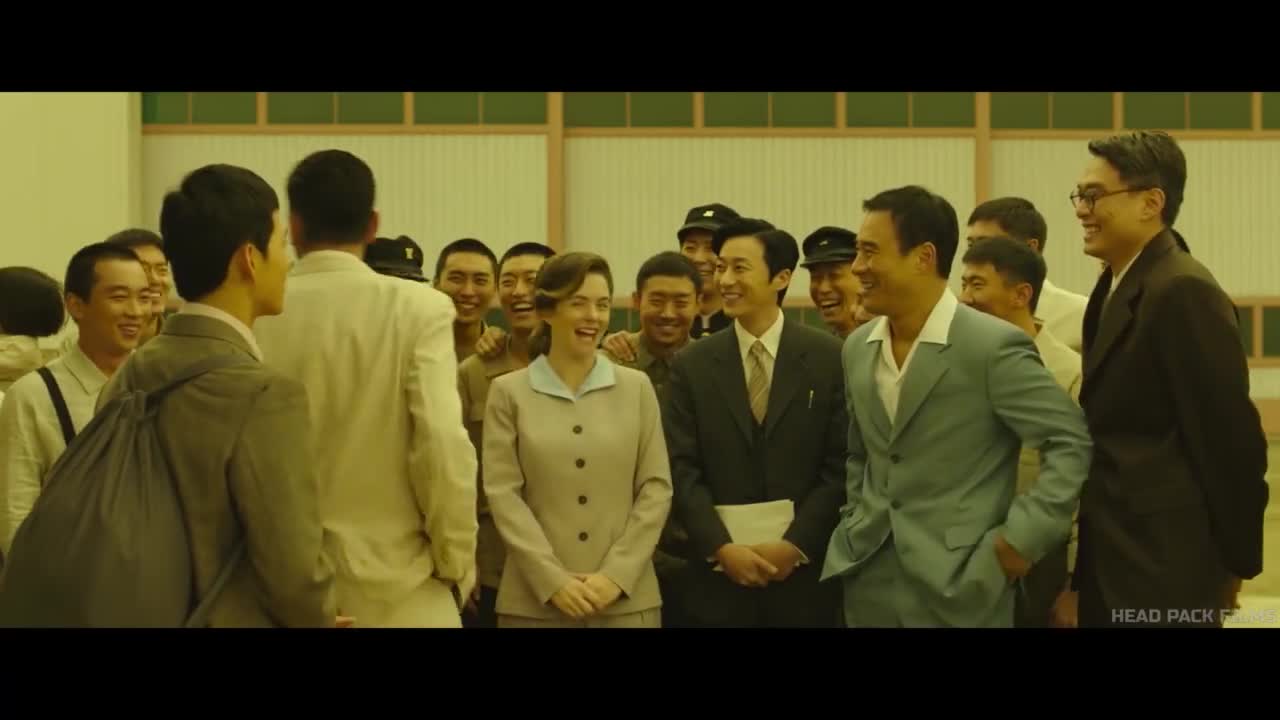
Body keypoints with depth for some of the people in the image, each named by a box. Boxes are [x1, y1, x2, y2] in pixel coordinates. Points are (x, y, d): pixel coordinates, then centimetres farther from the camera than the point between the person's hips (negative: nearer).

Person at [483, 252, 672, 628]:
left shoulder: (637, 387, 7)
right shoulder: (508, 392, 3)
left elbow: (657, 487, 3)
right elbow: (502, 494, -3)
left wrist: (616, 574, -8)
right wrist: (552, 580, -12)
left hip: (627, 597, 1)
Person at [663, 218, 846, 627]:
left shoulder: (829, 358, 0)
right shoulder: (691, 365, 4)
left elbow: (841, 466, -3)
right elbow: (682, 470, 0)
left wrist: (796, 544, -10)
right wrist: (722, 548, -11)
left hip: (804, 572, -1)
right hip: (719, 576, 1)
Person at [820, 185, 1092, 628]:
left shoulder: (994, 346, -12)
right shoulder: (857, 348, 9)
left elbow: (1072, 444, -12)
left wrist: (1021, 539, -14)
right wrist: (858, 523, 11)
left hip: (959, 587, -6)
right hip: (869, 581, 6)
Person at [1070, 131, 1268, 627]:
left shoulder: (1183, 291, -17)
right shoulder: (1118, 287, 11)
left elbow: (1230, 434, -16)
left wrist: (1235, 562, -7)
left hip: (1162, 567, -9)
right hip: (1113, 559, 9)